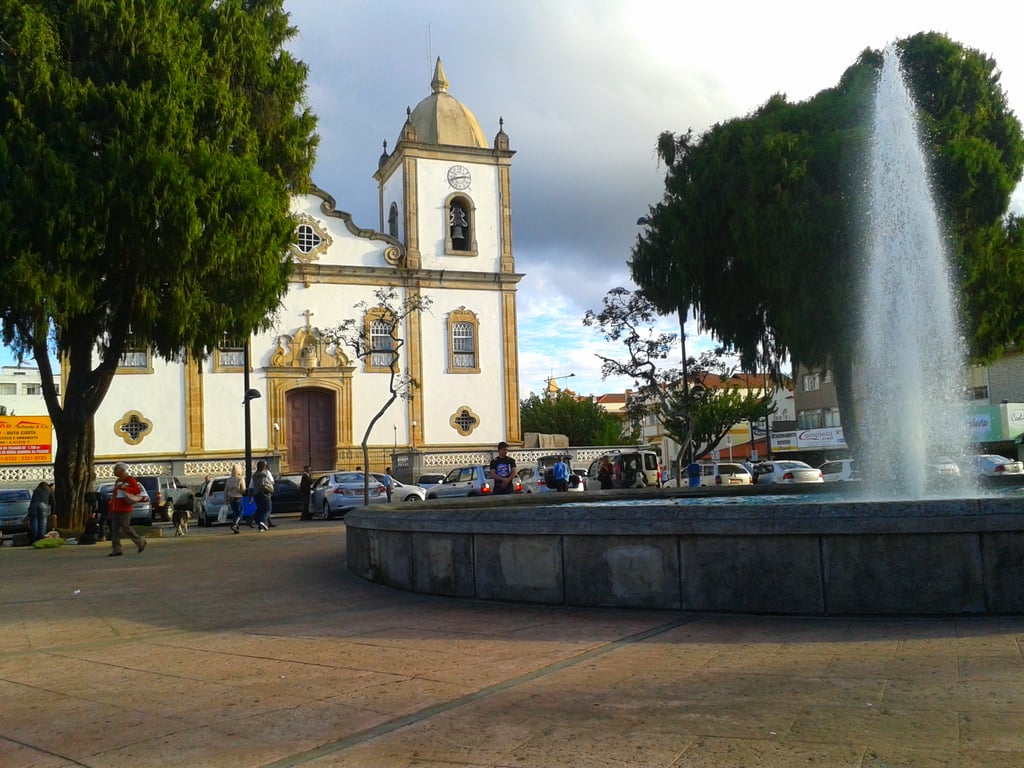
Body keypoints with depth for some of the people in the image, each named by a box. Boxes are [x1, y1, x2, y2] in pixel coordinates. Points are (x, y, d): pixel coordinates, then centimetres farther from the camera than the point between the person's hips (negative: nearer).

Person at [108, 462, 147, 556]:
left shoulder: (130, 480, -6)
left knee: (125, 528, -10)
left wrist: (125, 488, -24)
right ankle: (116, 550, 3)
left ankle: (140, 542, 7)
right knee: (114, 529, 2)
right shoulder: (117, 481, 20)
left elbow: (138, 490, -16)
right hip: (115, 509, 8)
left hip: (125, 509, -8)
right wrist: (111, 502, 20)